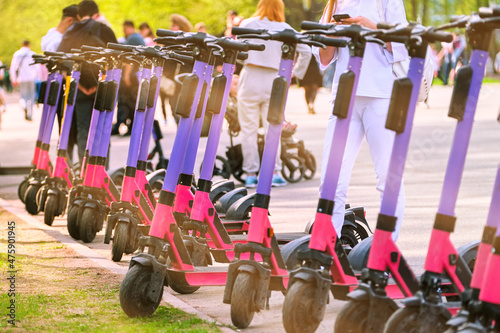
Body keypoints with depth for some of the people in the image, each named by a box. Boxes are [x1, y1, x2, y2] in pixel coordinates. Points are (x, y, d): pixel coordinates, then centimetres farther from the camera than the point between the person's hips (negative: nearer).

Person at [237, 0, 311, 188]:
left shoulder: (247, 24, 7)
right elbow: (305, 51, 1)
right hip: (273, 81, 1)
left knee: (249, 130, 3)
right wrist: (296, 73, 11)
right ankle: (275, 173, 1)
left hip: (250, 79, -1)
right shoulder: (285, 29, 7)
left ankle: (250, 174, 4)